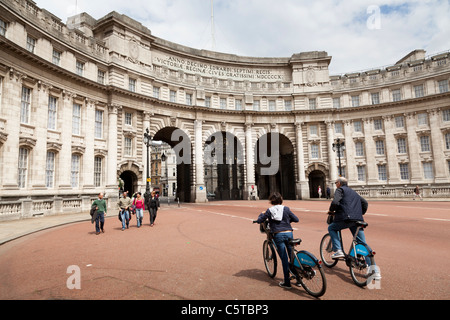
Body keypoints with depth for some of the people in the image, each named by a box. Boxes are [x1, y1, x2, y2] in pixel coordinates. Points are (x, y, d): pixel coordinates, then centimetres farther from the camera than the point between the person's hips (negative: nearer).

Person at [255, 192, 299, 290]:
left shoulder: (269, 211, 2)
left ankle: (287, 283, 10)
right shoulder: (286, 209, 6)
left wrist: (262, 214, 25)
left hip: (278, 235, -2)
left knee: (284, 259, 4)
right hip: (288, 233, 2)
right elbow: (296, 219, 8)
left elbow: (259, 220, 6)